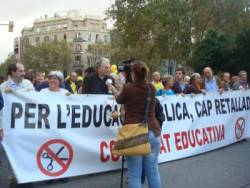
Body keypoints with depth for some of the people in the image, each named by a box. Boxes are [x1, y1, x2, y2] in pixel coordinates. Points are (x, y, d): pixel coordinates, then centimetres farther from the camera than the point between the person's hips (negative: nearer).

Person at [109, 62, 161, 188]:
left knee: (134, 174, 2)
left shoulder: (128, 88, -6)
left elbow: (119, 100, 15)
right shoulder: (152, 88, 6)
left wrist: (113, 90, 36)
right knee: (153, 171, 11)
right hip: (153, 132, 4)